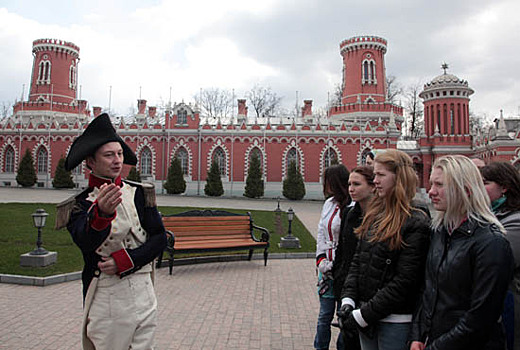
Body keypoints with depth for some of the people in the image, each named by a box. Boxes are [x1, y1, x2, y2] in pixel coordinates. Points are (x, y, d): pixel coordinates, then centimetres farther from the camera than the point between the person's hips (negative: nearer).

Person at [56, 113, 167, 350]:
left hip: (143, 293, 3)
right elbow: (86, 241, -24)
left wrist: (124, 261, -13)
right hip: (105, 300, -2)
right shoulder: (79, 204, -4)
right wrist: (102, 213, -45)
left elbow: (159, 238, 0)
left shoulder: (139, 194, 3)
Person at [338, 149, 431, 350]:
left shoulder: (416, 224, -14)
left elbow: (404, 282, -18)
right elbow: (357, 261, 7)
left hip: (395, 321, -6)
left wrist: (363, 315, -16)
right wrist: (348, 301, -4)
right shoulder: (374, 215, 6)